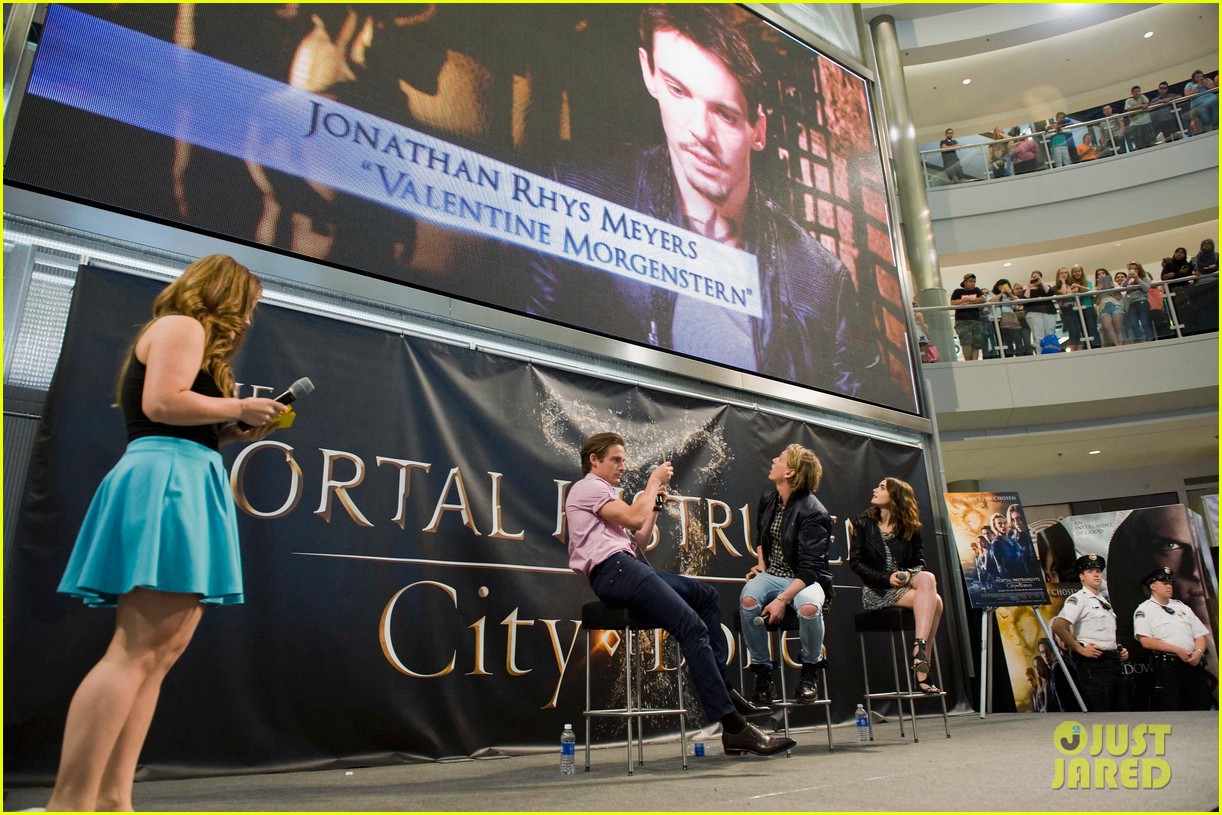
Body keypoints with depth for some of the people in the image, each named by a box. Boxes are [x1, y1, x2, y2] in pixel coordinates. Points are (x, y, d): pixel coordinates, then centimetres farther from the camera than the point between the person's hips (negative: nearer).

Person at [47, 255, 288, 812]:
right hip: (169, 482, -11)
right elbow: (162, 403, -17)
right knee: (137, 651, -15)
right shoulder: (183, 326, 0)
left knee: (160, 651, 5)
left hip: (177, 484, 11)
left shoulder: (185, 335, 29)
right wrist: (238, 408, -7)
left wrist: (234, 431, 16)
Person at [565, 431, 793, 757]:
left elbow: (639, 541, 24)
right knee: (693, 627, -21)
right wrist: (654, 481, 1)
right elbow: (634, 519, -12)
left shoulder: (605, 493, 31)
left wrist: (655, 502, 16)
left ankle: (722, 688, 2)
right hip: (612, 570, -10)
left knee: (706, 594, 11)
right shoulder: (587, 487, 1)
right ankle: (733, 727, -23)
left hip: (628, 567, 10)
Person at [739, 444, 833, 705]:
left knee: (809, 608, -39)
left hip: (805, 579, -5)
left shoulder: (813, 513, -17)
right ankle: (762, 670, -11)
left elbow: (810, 568, -22)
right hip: (772, 574, 5)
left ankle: (810, 669, -8)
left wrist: (782, 599, -31)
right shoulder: (768, 499, 5)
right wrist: (761, 564, 9)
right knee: (748, 601, -30)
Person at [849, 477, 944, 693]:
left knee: (928, 579, -32)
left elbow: (919, 562, 10)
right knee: (933, 600, -27)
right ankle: (921, 663, -24)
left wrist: (909, 574, -15)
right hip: (877, 590, -3)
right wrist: (886, 578, -17)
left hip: (904, 583, 3)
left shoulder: (910, 528, 12)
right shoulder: (863, 523, 4)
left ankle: (919, 651, -33)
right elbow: (855, 562, -2)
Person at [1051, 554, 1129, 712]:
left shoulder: (1104, 601, 20)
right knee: (1098, 711, -9)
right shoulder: (1078, 599, -8)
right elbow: (1058, 626, -22)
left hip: (1113, 662, 9)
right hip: (1094, 664, -9)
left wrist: (1121, 650, 15)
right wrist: (1080, 649, -19)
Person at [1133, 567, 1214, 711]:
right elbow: (1146, 641, -9)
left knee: (1201, 707, 3)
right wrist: (1178, 650, -14)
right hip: (1167, 666, -5)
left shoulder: (1182, 607, 20)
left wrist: (1198, 652, -5)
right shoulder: (1144, 610, 2)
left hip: (1193, 665, 5)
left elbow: (1201, 634, 16)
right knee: (1170, 709, -5)